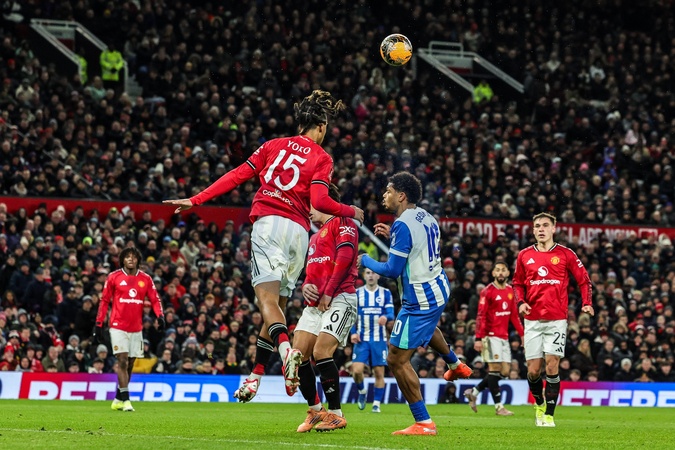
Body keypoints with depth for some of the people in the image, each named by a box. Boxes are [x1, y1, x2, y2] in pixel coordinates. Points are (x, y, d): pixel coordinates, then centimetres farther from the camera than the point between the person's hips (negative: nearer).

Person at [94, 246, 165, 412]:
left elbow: (155, 299, 5)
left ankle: (118, 400, 21)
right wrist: (98, 324, 2)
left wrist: (160, 316, -14)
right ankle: (125, 400, -15)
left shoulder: (146, 279, 5)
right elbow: (104, 301, 4)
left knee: (129, 364, 9)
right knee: (122, 361, -13)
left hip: (136, 328, 4)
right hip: (118, 326, -4)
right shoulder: (113, 277, 0)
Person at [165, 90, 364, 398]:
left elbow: (237, 176, 9)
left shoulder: (274, 145, 15)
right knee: (277, 303, 8)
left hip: (268, 222, -1)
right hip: (299, 231, 1)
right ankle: (255, 375, 7)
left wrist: (196, 200, 11)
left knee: (267, 297, -15)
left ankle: (286, 349, -42)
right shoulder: (322, 159, 9)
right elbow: (319, 202, -6)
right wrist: (351, 212, 11)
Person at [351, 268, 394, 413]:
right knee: (357, 370, -13)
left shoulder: (385, 293, 5)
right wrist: (353, 333, -7)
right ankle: (362, 391, 17)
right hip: (362, 339, 0)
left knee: (379, 372, -1)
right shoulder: (357, 293, 7)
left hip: (379, 340, 0)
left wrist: (386, 317, -29)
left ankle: (376, 404, 10)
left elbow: (391, 313, -5)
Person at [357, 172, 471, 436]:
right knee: (425, 326, 43)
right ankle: (455, 364, 62)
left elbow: (393, 270, -22)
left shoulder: (403, 224, -22)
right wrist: (392, 236, 17)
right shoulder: (426, 217, 5)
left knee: (397, 360, -6)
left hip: (419, 300, -10)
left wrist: (365, 261, -5)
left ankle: (423, 423, -6)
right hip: (439, 288, 10)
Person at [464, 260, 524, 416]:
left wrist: (522, 334, 10)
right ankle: (498, 406, -4)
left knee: (505, 371, 5)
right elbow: (481, 316, -11)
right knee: (495, 369, -7)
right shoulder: (488, 292, -8)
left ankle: (474, 391, 16)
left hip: (504, 337, 7)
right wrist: (478, 338, -17)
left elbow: (514, 315, 17)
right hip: (491, 336, -7)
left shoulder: (510, 291, 12)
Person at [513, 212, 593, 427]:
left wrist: (586, 303, -7)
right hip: (532, 319, 2)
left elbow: (584, 280, 7)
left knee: (552, 365, -11)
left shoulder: (565, 254, 1)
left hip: (556, 319, -2)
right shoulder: (524, 255, 8)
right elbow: (517, 283, 19)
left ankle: (549, 414, -4)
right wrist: (520, 302, 0)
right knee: (533, 370, 0)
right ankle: (539, 404, 28)